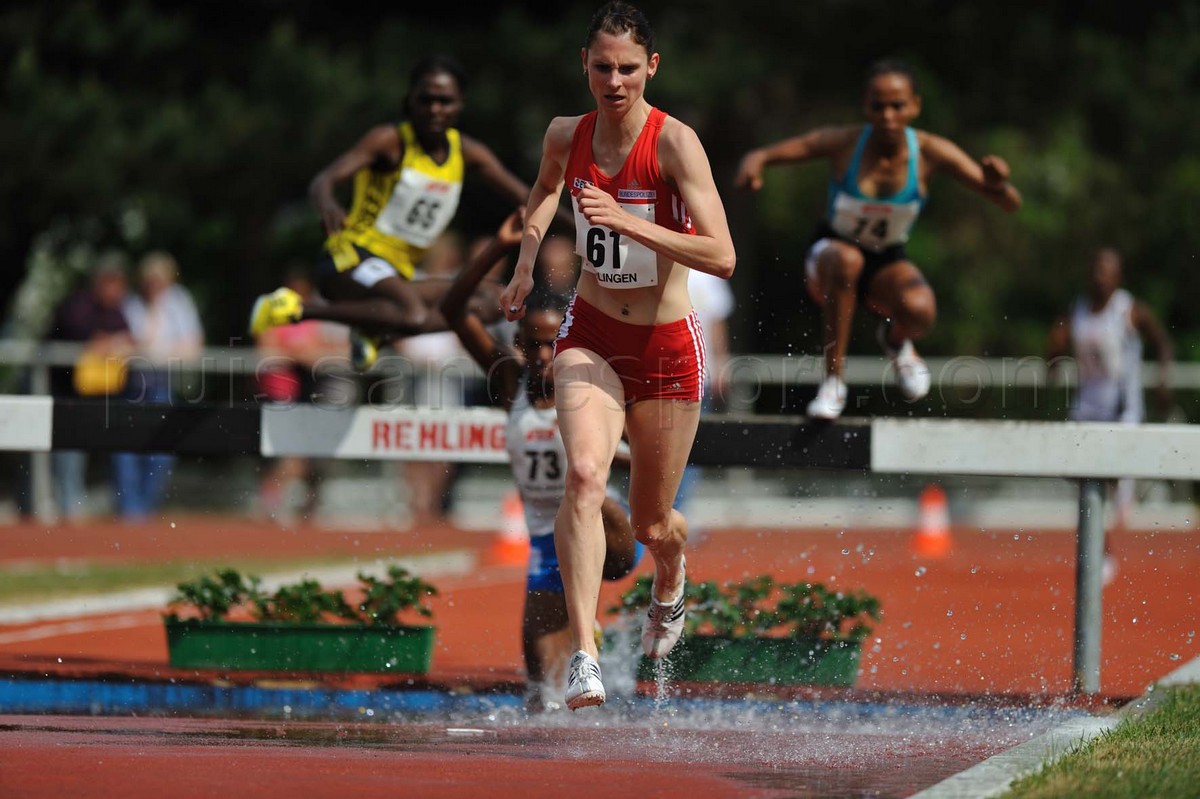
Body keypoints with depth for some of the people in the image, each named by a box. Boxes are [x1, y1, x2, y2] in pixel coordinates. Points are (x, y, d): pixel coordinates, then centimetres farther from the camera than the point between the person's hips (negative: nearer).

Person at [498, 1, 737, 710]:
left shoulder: (675, 142, -17)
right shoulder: (566, 136, -3)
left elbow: (722, 258, -26)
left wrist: (629, 223, -34)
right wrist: (527, 259, 9)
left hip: (668, 347, -2)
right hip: (591, 337, 2)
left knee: (652, 524, 12)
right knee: (585, 474, -27)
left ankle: (671, 581, 51)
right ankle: (585, 655, -33)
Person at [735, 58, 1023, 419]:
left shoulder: (931, 152, -17)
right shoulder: (841, 142, -20)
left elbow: (1011, 204, -17)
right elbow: (760, 156, -19)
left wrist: (997, 183, -42)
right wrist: (751, 166, -44)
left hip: (888, 263, 1)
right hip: (831, 252, -1)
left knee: (919, 309, -33)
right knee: (846, 259, -39)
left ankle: (896, 341, 8)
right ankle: (833, 381, -26)